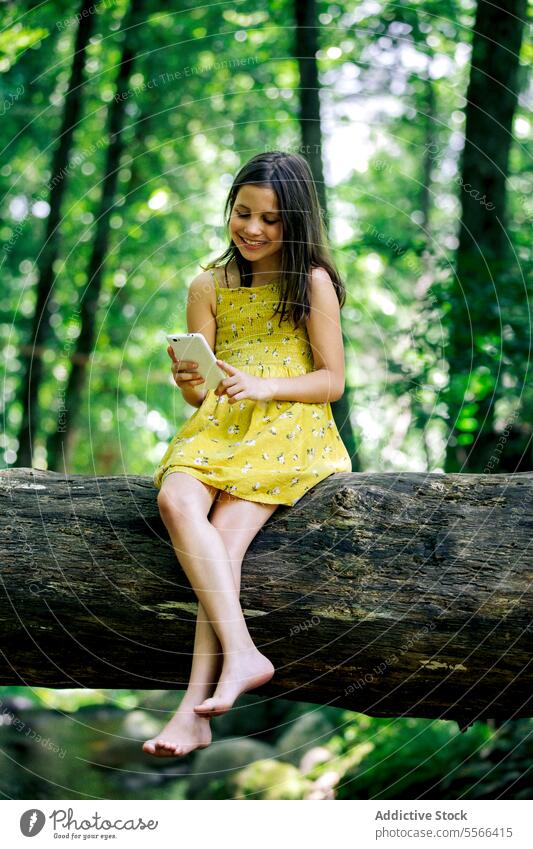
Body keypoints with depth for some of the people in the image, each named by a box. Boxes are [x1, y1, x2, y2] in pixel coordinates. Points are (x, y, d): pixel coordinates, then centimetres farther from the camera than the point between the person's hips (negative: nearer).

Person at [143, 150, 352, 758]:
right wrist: (189, 381, -13)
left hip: (289, 428, -4)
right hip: (218, 426, 4)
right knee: (176, 499, -30)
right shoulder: (209, 287, 13)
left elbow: (332, 380, 0)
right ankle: (241, 653, -36)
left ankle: (195, 709, -30)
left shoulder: (313, 282, 3)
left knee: (224, 539, -28)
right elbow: (198, 394, 12)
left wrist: (264, 386, -15)